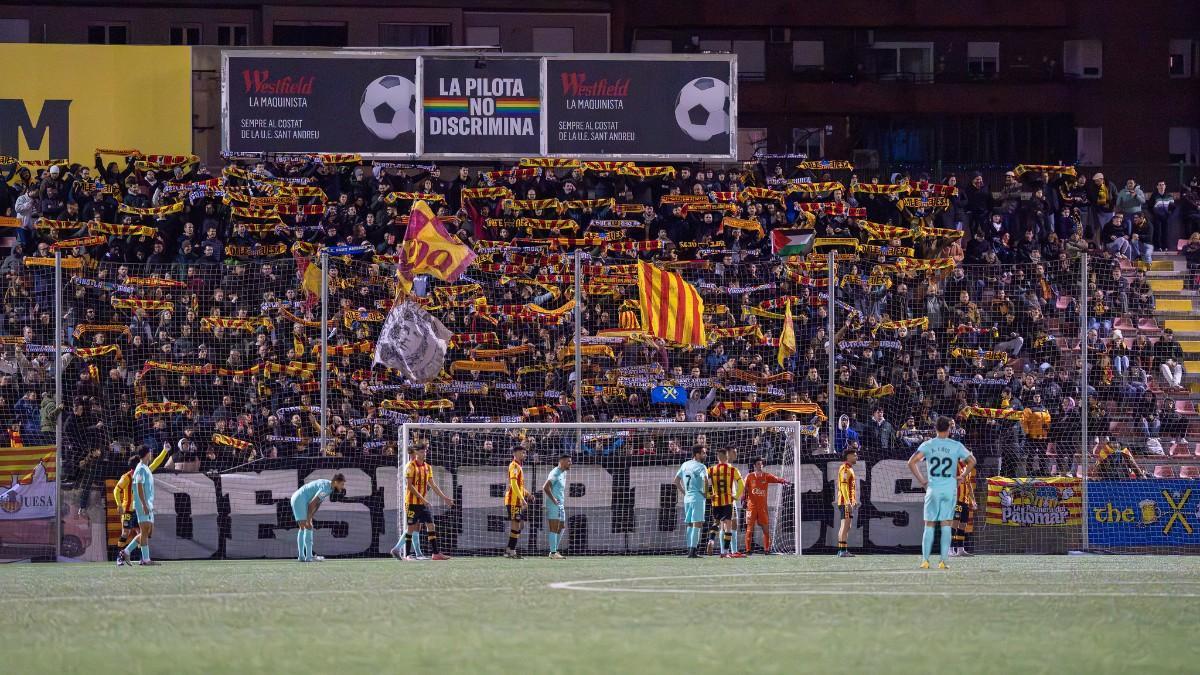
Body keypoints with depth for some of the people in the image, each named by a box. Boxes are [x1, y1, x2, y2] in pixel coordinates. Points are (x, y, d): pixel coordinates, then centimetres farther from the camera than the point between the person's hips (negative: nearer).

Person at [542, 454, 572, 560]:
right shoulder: (555, 473, -14)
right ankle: (553, 553, -6)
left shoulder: (564, 473, 16)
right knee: (554, 528, -8)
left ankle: (555, 550, 20)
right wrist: (553, 499, -22)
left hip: (560, 506, 10)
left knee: (561, 528, 13)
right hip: (553, 506, -10)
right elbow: (545, 487, -25)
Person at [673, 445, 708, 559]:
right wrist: (705, 492, -13)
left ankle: (689, 549, 15)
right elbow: (705, 479, -28)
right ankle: (693, 550, -12)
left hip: (687, 497, 7)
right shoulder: (700, 466, -10)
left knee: (689, 525, 14)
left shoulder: (685, 465, 12)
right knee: (697, 524, -6)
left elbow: (676, 480, 18)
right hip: (697, 497, -7)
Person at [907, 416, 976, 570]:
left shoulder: (927, 445, 1)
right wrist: (961, 477, 7)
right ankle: (943, 561, -2)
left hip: (932, 488, 0)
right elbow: (972, 461, -2)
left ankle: (925, 560, 0)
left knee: (929, 525, 5)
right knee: (946, 525, 2)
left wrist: (921, 480, -1)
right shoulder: (956, 446, 1)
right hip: (950, 488, 0)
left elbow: (911, 462, -9)